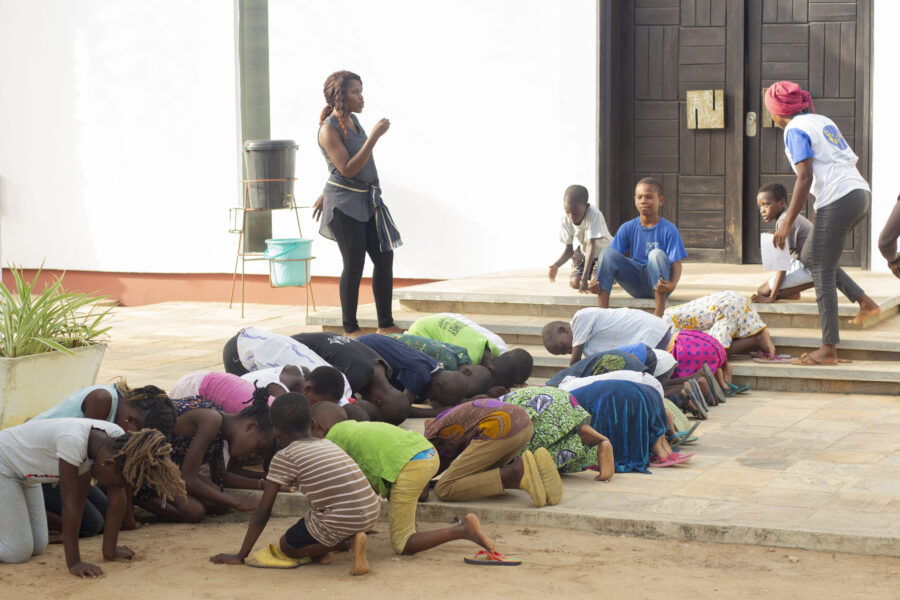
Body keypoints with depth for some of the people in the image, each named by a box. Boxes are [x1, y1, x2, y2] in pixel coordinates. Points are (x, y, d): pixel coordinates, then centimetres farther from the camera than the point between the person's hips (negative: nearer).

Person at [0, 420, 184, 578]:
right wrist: (73, 563, -32)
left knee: (37, 546, 7)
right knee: (18, 552, -15)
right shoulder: (73, 441, -39)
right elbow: (71, 502, -36)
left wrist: (110, 552, -9)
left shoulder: (118, 438, -17)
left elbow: (117, 500, -11)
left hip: (25, 473, 8)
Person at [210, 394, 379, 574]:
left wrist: (240, 556, 11)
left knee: (285, 547, 17)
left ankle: (348, 542, -1)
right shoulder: (328, 444, 21)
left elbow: (262, 514, 3)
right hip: (373, 513, 7)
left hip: (341, 522, -6)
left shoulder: (284, 458, 2)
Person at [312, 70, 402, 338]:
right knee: (354, 265, -5)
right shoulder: (328, 129, -14)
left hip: (367, 201, 8)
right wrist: (374, 136, -24)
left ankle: (386, 325, 14)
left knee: (384, 258, 6)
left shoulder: (353, 120, 12)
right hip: (345, 203, -8)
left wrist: (326, 194, 28)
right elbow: (347, 169, -22)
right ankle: (350, 330, 6)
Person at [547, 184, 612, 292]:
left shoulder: (594, 215, -35)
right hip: (584, 254, 5)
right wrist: (556, 265, -31)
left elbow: (591, 246, -38)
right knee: (574, 282, -15)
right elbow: (568, 250, -9)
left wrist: (584, 277, -43)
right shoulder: (565, 222, -18)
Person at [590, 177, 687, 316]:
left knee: (657, 254, -32)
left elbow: (676, 263, -11)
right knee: (607, 253, -18)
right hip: (636, 285, 3)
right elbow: (610, 259, 0)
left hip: (657, 286, -3)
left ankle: (658, 316, -35)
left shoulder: (669, 230, -3)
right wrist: (596, 282, -19)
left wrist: (673, 284, -34)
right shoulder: (628, 228, 6)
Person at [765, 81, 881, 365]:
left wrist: (787, 224, -15)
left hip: (838, 200, -9)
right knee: (809, 257, 19)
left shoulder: (795, 130, -6)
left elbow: (805, 178, -15)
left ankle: (828, 350, -3)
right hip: (860, 192, 9)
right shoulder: (823, 121, 20)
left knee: (822, 273, -3)